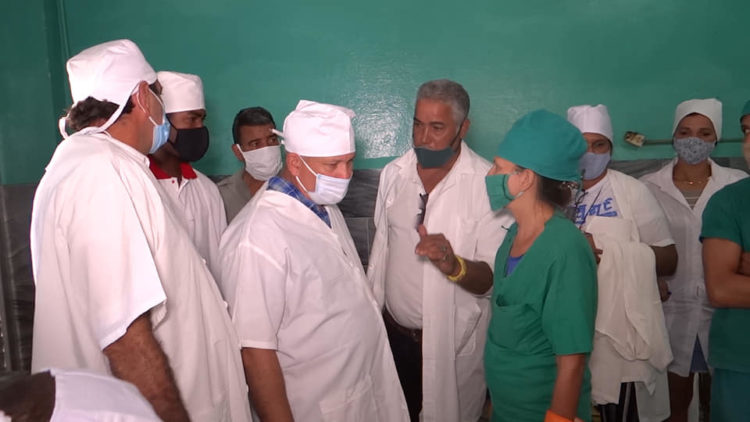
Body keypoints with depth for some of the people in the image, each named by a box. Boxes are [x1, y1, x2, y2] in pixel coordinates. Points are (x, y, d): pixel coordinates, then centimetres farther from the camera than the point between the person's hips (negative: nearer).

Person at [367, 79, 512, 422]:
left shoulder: (488, 184, -17)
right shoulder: (394, 174, 0)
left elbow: (493, 278, -18)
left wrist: (453, 265, -38)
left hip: (454, 342, -4)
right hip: (394, 333, 5)